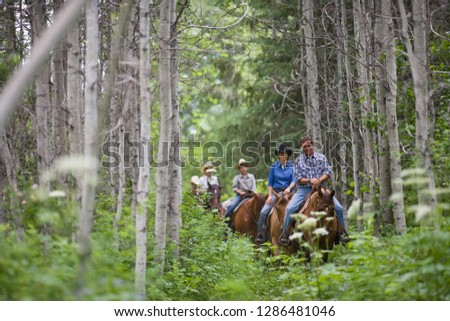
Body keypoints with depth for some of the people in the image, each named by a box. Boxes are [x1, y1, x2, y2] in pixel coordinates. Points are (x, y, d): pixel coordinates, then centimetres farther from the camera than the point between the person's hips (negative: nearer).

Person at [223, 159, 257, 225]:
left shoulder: (251, 177, 10)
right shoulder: (237, 177, 6)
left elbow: (253, 187, 6)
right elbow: (234, 188, 2)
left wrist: (254, 193, -12)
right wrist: (240, 192, -14)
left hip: (249, 195, 1)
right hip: (240, 195, -1)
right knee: (231, 206, -24)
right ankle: (226, 218, -11)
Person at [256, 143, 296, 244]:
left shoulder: (292, 166, 4)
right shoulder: (274, 167, 8)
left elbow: (293, 180, -3)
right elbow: (270, 183, 9)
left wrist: (289, 188, -23)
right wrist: (270, 196, -2)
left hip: (287, 192, -1)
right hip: (276, 191, 1)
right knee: (264, 211, -16)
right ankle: (260, 235, -10)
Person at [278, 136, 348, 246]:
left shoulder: (321, 157, 8)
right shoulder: (298, 161, 4)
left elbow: (328, 172, 0)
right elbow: (298, 179, -2)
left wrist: (319, 181, -18)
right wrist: (310, 180, -20)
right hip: (304, 189, -1)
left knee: (339, 208, -12)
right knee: (290, 208, -23)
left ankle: (340, 233, 6)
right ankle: (285, 234, -8)